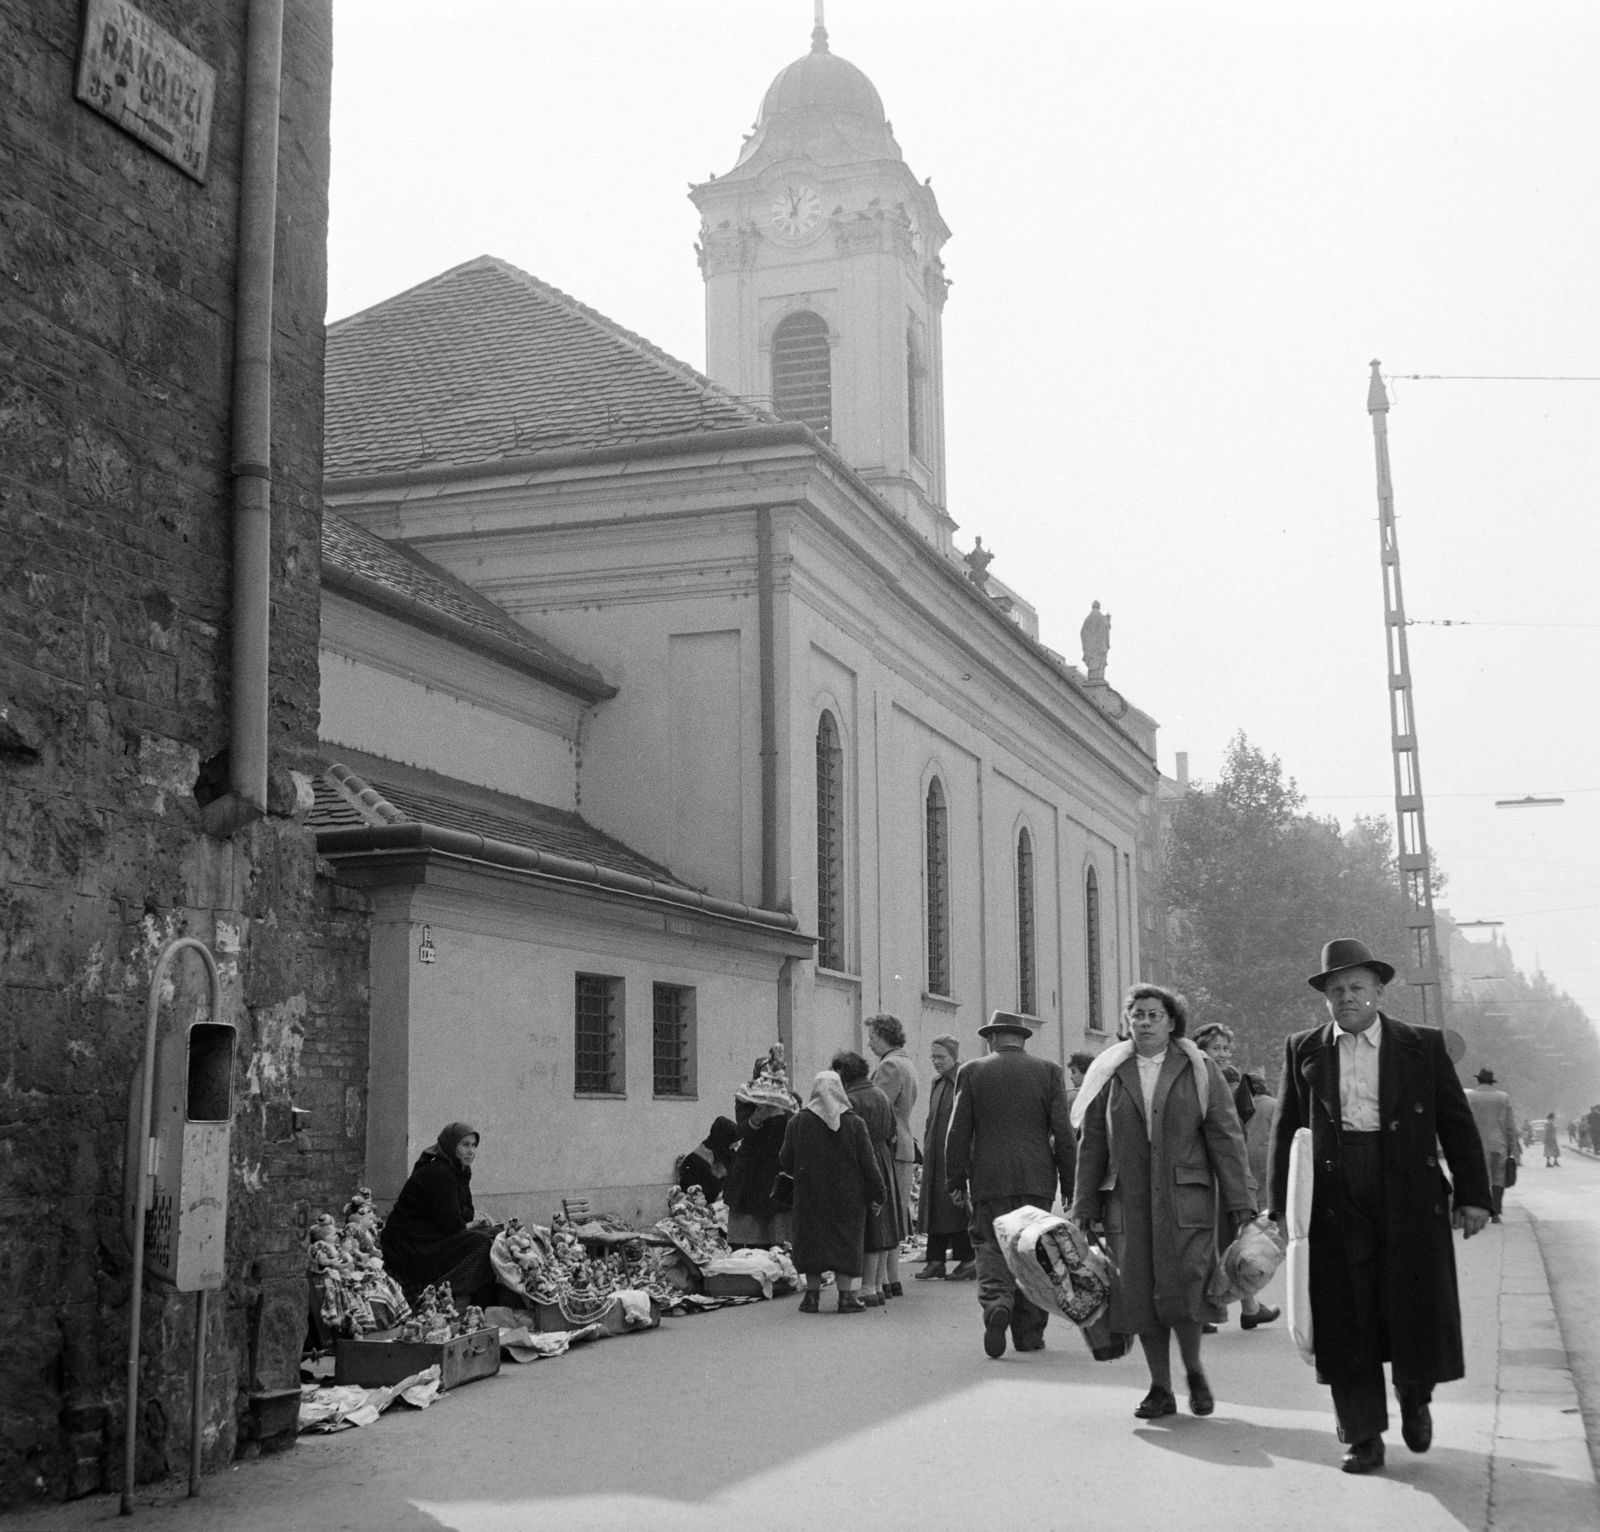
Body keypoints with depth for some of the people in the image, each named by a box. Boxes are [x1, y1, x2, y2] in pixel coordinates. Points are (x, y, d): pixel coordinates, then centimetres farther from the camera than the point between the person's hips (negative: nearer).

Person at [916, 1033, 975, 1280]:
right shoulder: (937, 1083, 15)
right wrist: (926, 1144, 14)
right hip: (935, 1154, 8)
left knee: (958, 1203, -5)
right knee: (934, 1203, 7)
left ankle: (968, 1260, 3)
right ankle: (936, 1260, 11)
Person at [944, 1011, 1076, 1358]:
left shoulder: (971, 1072, 1)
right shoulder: (1048, 1072, 3)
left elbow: (958, 1132, -1)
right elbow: (1063, 1133, 1)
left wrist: (956, 1181, 5)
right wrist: (1070, 1185, 6)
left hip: (988, 1180, -1)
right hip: (1036, 1178, 1)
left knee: (991, 1247, 4)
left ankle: (996, 1304, -22)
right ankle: (1029, 1333, 12)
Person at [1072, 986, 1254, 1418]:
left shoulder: (1199, 1070, 6)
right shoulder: (1109, 1074, 9)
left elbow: (1225, 1138, 2)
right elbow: (1091, 1146, 10)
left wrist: (1240, 1202, -4)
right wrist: (1084, 1209, 6)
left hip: (1185, 1200, -2)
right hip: (1127, 1201, 2)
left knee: (1182, 1293, -9)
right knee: (1141, 1297, 3)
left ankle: (1194, 1372, 18)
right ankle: (1160, 1390, 17)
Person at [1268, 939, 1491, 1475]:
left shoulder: (1423, 1046, 5)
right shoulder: (1303, 1050, 8)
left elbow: (1457, 1124, 6)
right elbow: (1285, 1130, 9)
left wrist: (1473, 1195, 1)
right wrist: (1281, 1205, 6)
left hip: (1410, 1200, -1)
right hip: (1335, 1204, 1)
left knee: (1417, 1310, 0)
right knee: (1347, 1324, 2)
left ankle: (1414, 1396, 31)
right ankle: (1362, 1436, 14)